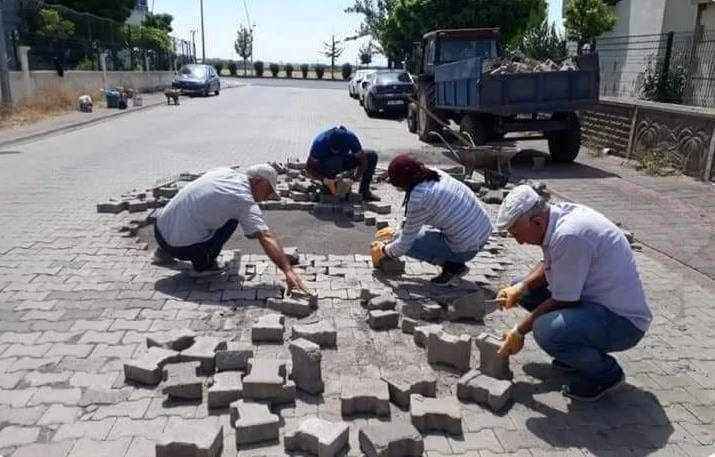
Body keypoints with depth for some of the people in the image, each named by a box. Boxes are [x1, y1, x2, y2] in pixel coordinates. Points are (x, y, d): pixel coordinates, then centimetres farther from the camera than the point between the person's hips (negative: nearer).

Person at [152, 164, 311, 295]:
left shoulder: (224, 171, 6)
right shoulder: (244, 200, -15)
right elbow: (266, 237, -26)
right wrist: (288, 270, -33)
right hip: (182, 246, -7)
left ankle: (165, 251, 34)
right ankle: (203, 263, 2)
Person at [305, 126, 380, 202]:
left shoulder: (351, 138, -28)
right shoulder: (320, 142, -33)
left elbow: (363, 160, -20)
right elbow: (308, 167, -27)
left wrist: (356, 177, -34)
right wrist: (323, 179, -41)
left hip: (343, 161, 3)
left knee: (372, 156, -17)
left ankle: (364, 192, -8)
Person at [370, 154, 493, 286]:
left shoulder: (418, 198, -22)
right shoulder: (434, 174, 3)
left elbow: (404, 245, -11)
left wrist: (384, 251, 8)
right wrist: (397, 232, 24)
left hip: (466, 248, -9)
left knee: (405, 241, -3)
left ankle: (453, 267, 2)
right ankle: (454, 261, 15)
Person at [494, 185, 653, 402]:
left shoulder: (569, 236, -29)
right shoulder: (558, 214, -2)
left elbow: (562, 301, -21)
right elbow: (549, 265, 13)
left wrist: (519, 331, -10)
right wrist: (520, 288, -4)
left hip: (623, 320, -9)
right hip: (598, 300, 10)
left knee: (545, 330, -33)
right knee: (525, 288, 9)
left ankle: (606, 372, -3)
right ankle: (582, 349, 16)